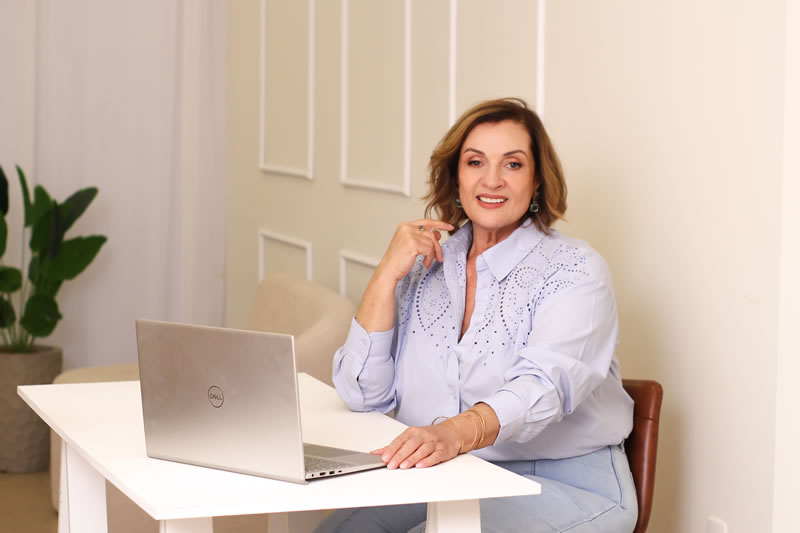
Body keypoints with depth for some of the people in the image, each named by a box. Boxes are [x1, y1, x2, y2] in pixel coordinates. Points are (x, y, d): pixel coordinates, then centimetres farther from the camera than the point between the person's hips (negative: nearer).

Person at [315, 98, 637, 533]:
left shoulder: (574, 271, -7)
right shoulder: (427, 270, 9)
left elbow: (543, 386, -25)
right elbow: (361, 394, 3)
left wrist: (456, 433, -45)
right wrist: (388, 274, -7)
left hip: (565, 486, -4)